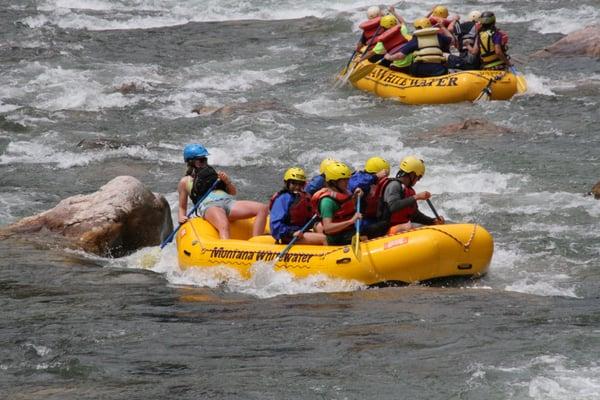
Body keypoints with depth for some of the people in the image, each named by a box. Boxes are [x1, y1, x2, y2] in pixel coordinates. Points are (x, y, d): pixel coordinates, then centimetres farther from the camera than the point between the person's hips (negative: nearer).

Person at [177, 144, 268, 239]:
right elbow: (182, 207, 21)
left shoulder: (214, 174, 32)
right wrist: (181, 217, -1)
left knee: (263, 209, -19)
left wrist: (227, 181, 6)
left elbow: (233, 192, 27)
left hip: (228, 201, 5)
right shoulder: (185, 181, 22)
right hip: (208, 205, -5)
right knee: (223, 226, -41)